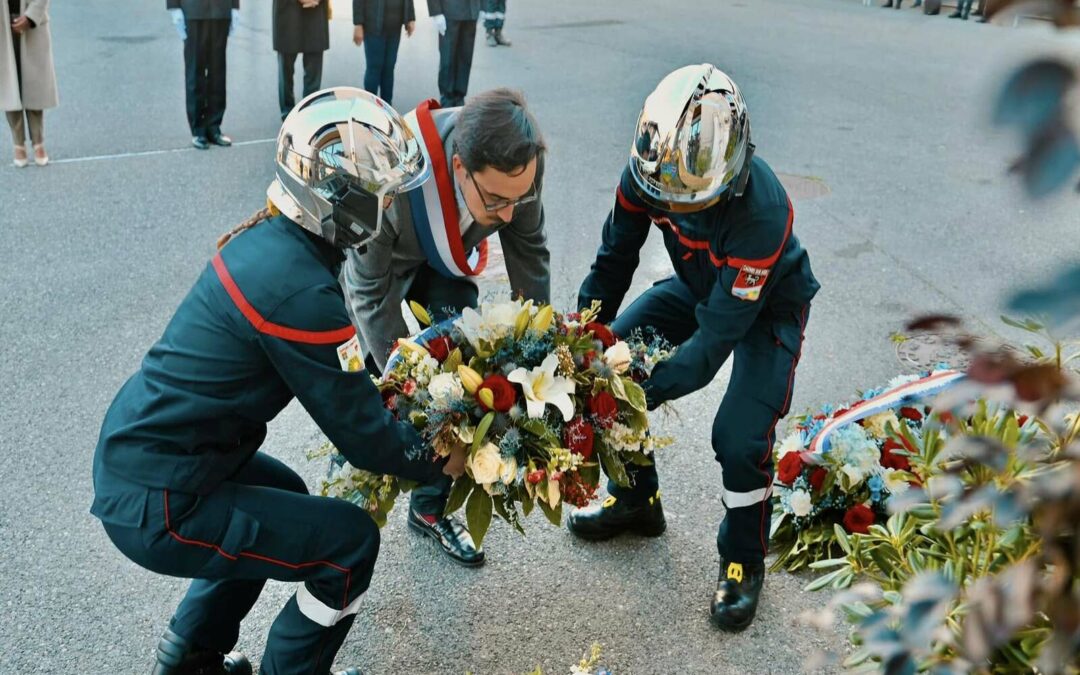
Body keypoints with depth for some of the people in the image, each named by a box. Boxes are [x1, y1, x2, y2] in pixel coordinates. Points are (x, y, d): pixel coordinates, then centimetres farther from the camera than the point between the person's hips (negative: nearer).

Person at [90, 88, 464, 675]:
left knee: (284, 497, 30)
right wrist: (440, 462, -2)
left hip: (133, 451, 10)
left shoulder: (269, 236, 1)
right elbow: (357, 431, -17)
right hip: (155, 506, -10)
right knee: (350, 540, -3)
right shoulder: (299, 292, -27)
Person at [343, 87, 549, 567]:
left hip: (445, 259, 3)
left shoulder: (519, 164, -33)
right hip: (378, 261, -3)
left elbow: (528, 249, -13)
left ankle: (431, 508, 16)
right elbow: (373, 296, -30)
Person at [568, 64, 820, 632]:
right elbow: (614, 259, -11)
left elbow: (717, 336, -37)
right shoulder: (647, 171, -26)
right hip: (700, 285, 6)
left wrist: (643, 391, -42)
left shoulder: (760, 211, -41)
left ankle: (744, 560, 11)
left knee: (739, 437, -20)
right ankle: (636, 499, 18)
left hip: (768, 305, -5)